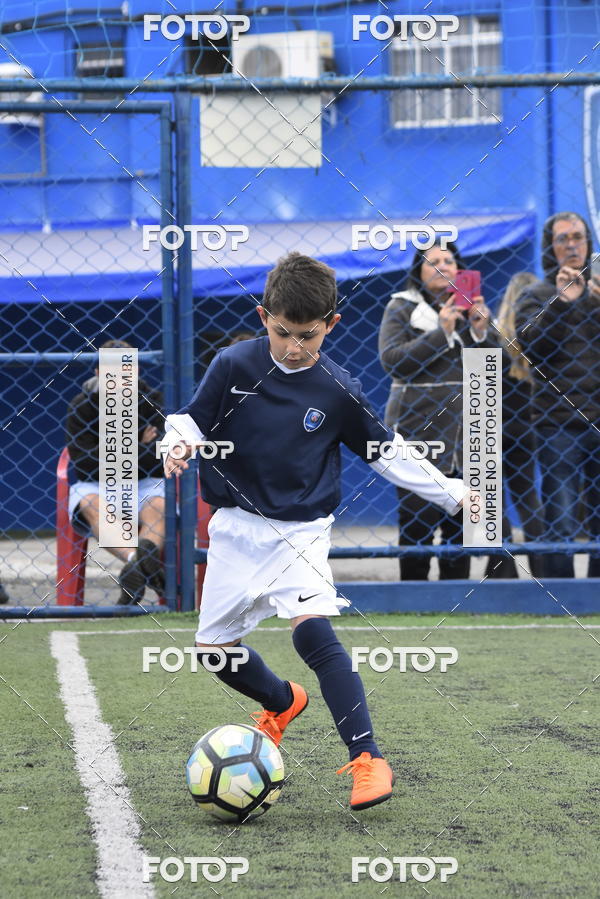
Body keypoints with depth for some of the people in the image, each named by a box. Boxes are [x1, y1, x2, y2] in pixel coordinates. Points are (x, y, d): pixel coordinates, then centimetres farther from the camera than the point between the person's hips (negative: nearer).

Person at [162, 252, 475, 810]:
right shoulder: (233, 366, -7)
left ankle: (367, 759, -25)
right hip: (237, 528, 3)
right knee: (213, 650, 10)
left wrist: (452, 493, 10)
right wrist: (177, 444, -23)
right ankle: (283, 702, 43)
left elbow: (385, 452, 7)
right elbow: (193, 418, 1)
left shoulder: (337, 391, -5)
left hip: (300, 530, -3)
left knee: (313, 631, -26)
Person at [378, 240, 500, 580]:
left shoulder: (473, 307, 14)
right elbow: (391, 360, -11)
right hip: (418, 424, -4)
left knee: (461, 518, 3)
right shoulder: (402, 307, 3)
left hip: (465, 424, 4)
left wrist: (480, 331, -7)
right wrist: (441, 332, -16)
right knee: (417, 518, -6)